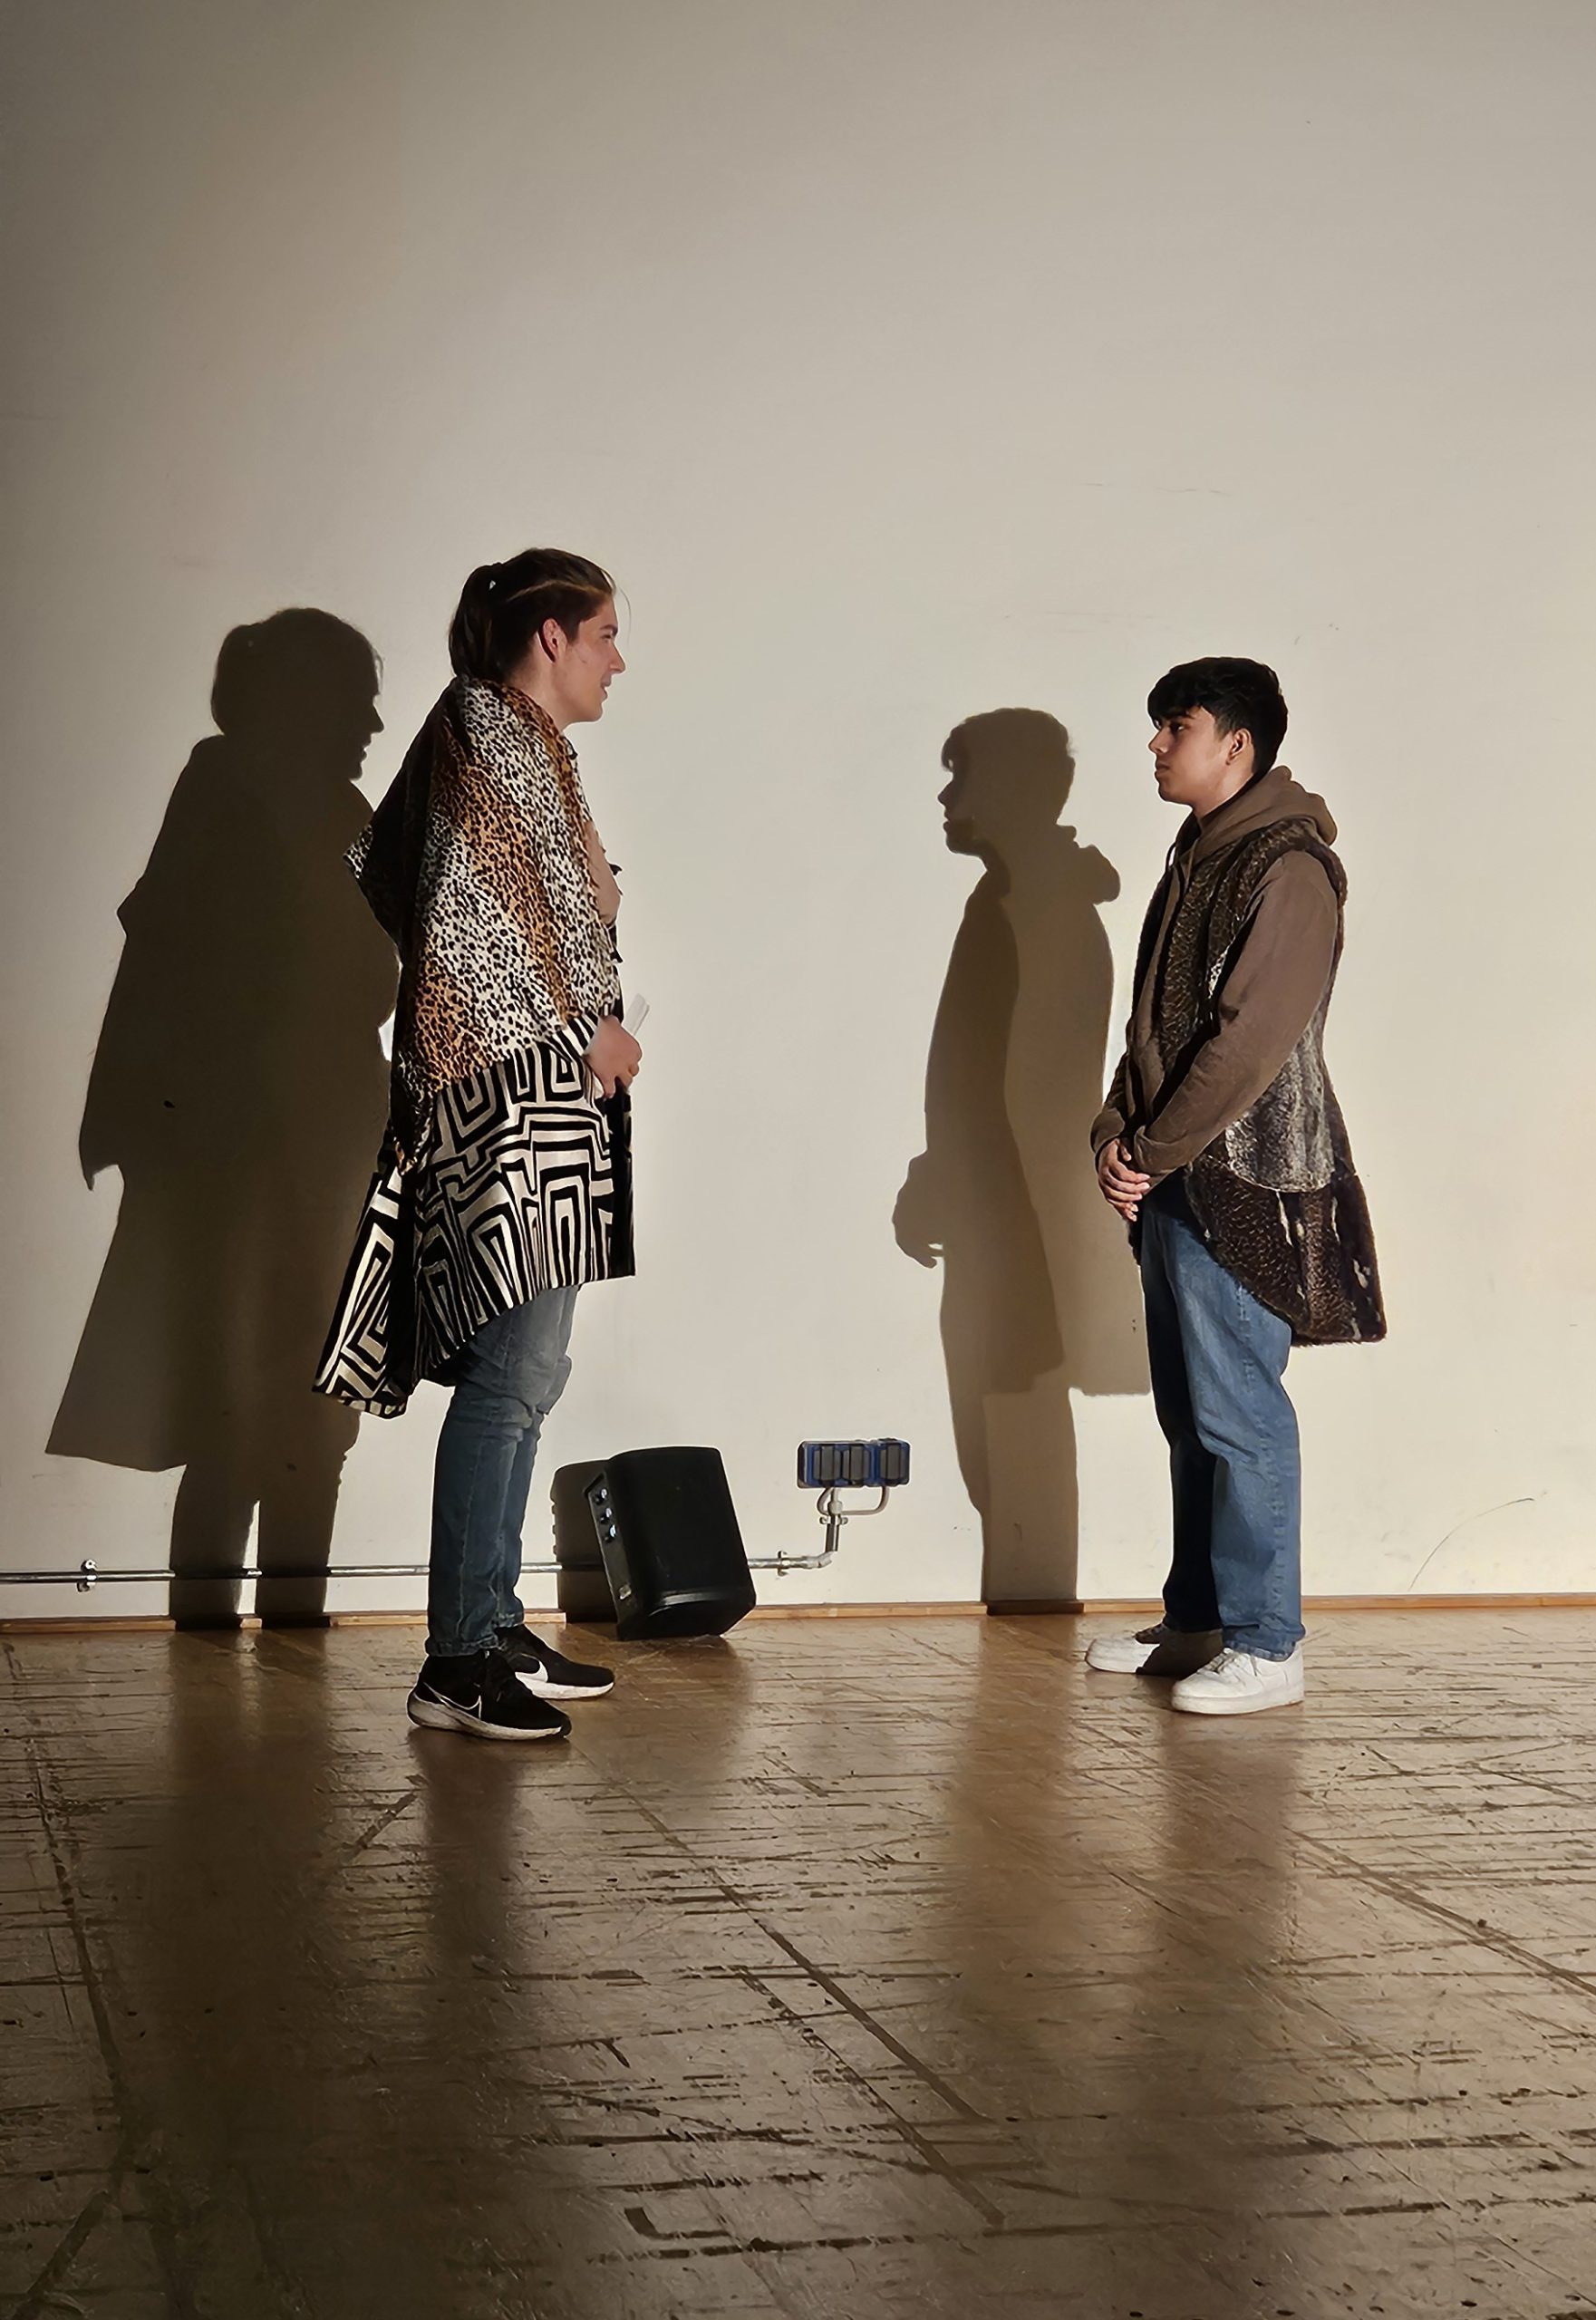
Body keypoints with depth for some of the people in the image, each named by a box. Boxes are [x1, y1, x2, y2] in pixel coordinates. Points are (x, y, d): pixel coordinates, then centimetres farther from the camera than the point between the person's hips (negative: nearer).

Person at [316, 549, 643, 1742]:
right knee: (515, 1369, -11)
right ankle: (458, 1663, -8)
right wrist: (578, 1030, -12)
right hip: (511, 1092, -11)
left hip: (538, 1098, 11)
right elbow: (467, 915, -19)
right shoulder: (490, 735, -10)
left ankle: (495, 1628, 19)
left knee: (522, 1371, 12)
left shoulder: (518, 741, 19)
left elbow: (382, 865, 26)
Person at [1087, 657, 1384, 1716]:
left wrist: (1151, 1147, -14)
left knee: (1239, 1414, -6)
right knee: (1190, 1413, 14)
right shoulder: (1199, 857, 17)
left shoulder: (1286, 868, -13)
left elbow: (1249, 1038, -20)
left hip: (1242, 1185, -9)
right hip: (1174, 1182, 9)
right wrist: (1121, 1130, 3)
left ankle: (1267, 1646, 1)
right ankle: (1197, 1620, 24)